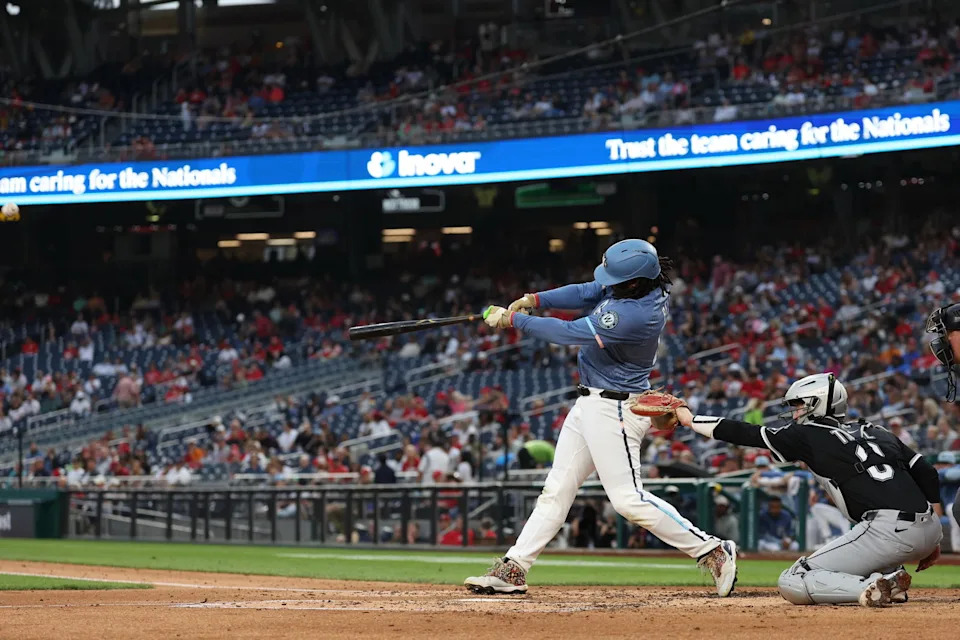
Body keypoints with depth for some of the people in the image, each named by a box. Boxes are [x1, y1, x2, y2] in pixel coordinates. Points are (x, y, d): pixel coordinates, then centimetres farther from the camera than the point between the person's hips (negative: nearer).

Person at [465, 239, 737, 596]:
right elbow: (584, 294, 8)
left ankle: (713, 552, -4)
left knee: (628, 498, -11)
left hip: (614, 409, -10)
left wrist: (512, 319, -13)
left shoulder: (636, 314, -28)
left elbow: (571, 333, -22)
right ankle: (513, 569, 13)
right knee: (557, 489, 10)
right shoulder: (635, 284, -2)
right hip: (589, 404, 10)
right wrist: (532, 300, -7)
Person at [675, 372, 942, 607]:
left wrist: (690, 419, 24)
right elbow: (928, 474, 18)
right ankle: (888, 582, 12)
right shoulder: (875, 432, 24)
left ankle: (872, 590, -19)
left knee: (791, 584, 3)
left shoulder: (808, 435, 8)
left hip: (888, 531, -7)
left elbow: (746, 434, 14)